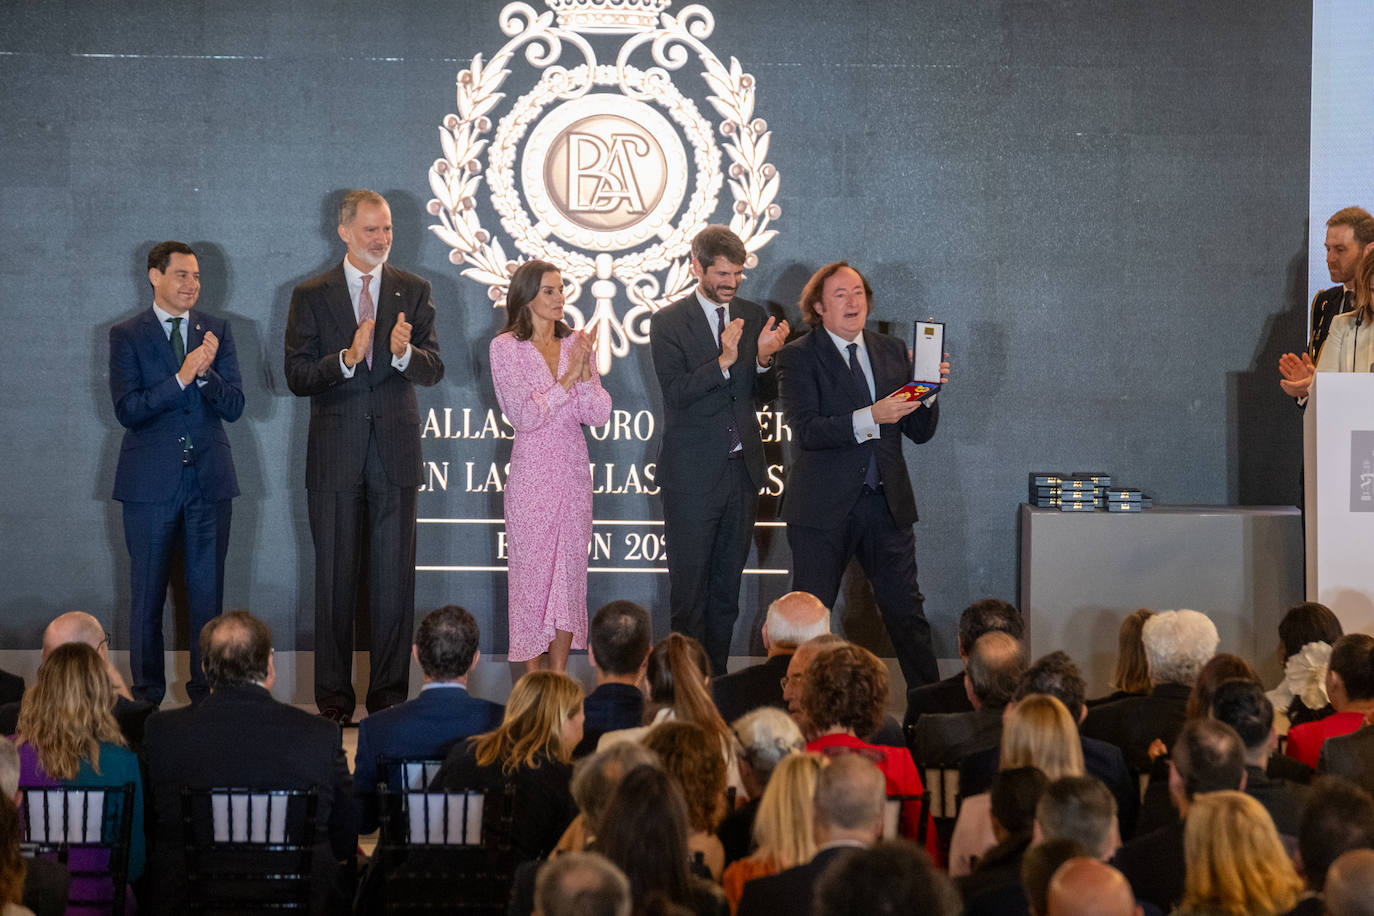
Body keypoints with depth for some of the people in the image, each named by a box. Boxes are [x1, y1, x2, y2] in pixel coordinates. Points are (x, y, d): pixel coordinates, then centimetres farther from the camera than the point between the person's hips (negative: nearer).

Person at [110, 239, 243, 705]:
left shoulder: (217, 331, 7)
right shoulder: (127, 335, 0)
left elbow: (234, 407, 1)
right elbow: (127, 409, -11)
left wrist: (207, 373, -16)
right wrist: (182, 377, -19)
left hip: (209, 477, 2)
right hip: (150, 482, -2)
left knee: (208, 589, 5)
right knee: (147, 592, 5)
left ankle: (207, 692, 12)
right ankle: (147, 695, 13)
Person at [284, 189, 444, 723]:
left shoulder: (413, 291, 7)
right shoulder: (311, 296, 4)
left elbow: (434, 370, -1)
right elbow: (296, 377, -3)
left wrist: (404, 353, -22)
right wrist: (347, 358, -20)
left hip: (395, 452, 1)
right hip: (335, 455, -1)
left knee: (395, 578, 2)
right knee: (335, 579, 4)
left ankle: (389, 696, 9)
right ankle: (334, 699, 11)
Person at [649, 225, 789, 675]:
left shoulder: (755, 317, 8)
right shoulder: (668, 322, -4)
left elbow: (766, 396, 8)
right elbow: (675, 392, -14)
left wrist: (763, 359, -12)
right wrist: (723, 361, -26)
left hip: (743, 469, 4)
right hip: (692, 474, -4)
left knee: (727, 586, 10)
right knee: (689, 587, -1)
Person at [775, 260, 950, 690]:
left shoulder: (892, 352, 12)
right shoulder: (798, 357, -3)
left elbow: (920, 432, 11)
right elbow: (807, 430, -17)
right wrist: (871, 418, -25)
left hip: (887, 504, 4)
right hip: (824, 506, -4)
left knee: (906, 610, 8)